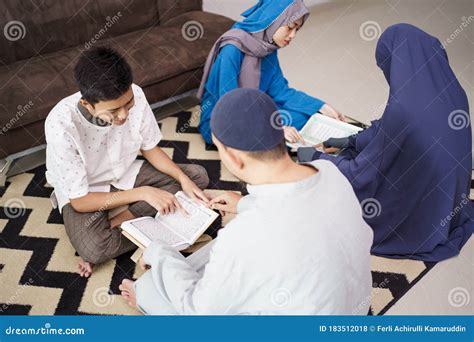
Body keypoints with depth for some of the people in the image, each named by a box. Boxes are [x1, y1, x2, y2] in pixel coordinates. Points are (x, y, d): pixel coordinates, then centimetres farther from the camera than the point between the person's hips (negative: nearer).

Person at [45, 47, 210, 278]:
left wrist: (183, 179, -18)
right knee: (94, 251, -34)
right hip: (82, 192, -5)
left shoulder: (134, 96, -23)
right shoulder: (61, 126, -33)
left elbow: (150, 148, -4)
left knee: (197, 176, -8)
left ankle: (114, 225, -12)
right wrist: (143, 193, -32)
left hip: (125, 172, 6)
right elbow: (80, 201, -25)